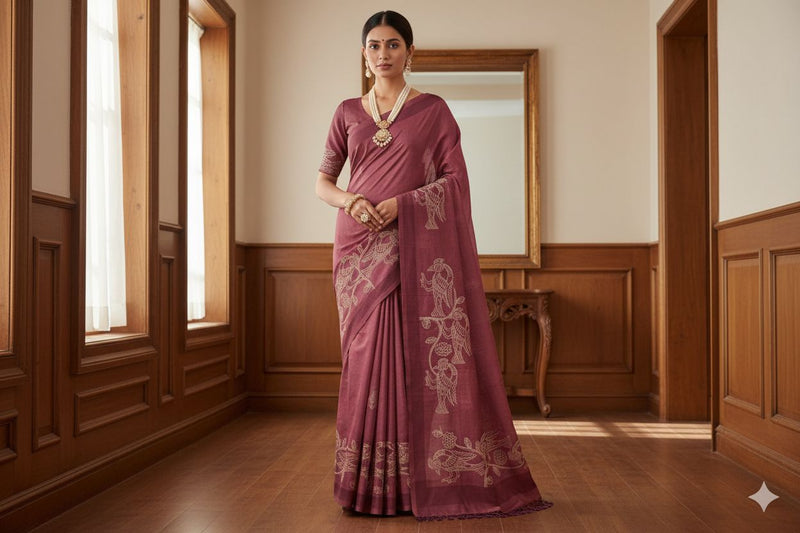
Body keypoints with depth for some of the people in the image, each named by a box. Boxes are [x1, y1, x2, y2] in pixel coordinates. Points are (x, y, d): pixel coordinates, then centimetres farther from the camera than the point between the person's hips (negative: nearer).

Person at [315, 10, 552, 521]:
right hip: (359, 245, 2)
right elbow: (323, 182, 12)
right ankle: (371, 483, 12)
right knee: (368, 354, 2)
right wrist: (350, 201, -10)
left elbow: (456, 179, -1)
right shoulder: (348, 113, 13)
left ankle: (420, 480, 6)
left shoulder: (433, 110, 5)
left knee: (421, 353, -5)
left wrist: (401, 203, -15)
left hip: (416, 246, -2)